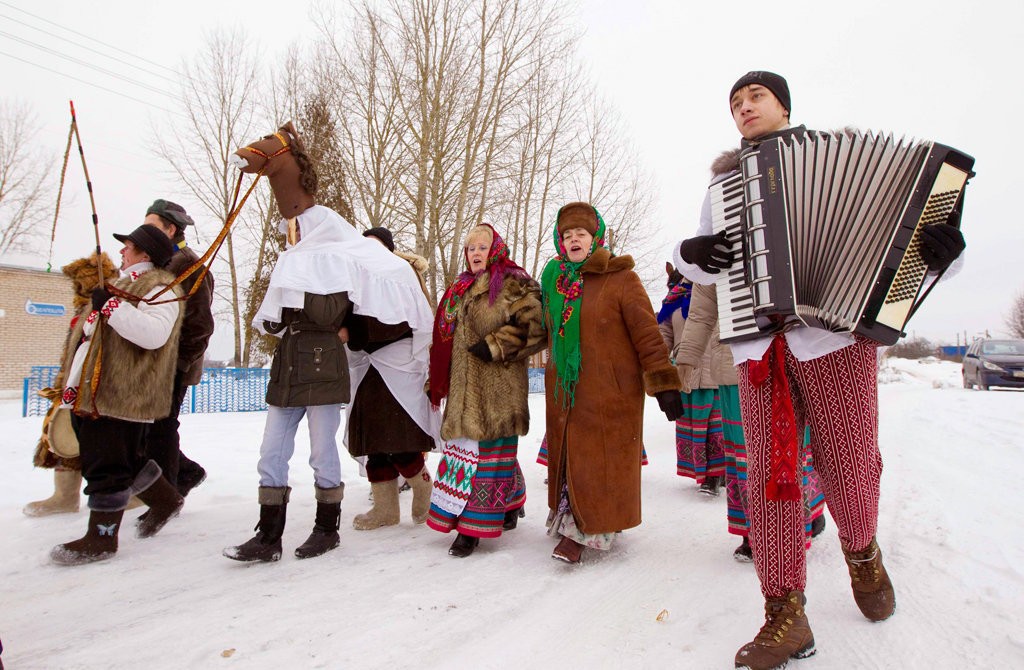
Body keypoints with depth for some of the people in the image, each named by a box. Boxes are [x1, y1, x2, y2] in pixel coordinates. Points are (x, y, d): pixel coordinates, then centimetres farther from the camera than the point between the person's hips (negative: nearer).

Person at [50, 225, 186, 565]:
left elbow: (154, 333, -29)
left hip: (121, 394, -10)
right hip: (89, 392, 10)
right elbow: (90, 331, 31)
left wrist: (111, 306, -30)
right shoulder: (121, 284, 22)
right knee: (126, 459, 17)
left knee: (107, 465, -5)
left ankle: (101, 537, 5)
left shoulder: (159, 288, -10)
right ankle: (166, 499, 34)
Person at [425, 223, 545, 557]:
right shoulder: (461, 289, 20)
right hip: (464, 386, 8)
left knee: (488, 448, -6)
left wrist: (494, 346, -16)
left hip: (498, 384, -8)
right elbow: (446, 336, 26)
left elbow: (533, 328, -13)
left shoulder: (513, 285, -4)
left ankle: (474, 525, -1)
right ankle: (510, 504, 29)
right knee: (465, 445, 10)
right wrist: (437, 381, 22)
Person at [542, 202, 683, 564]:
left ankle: (582, 530, 8)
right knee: (568, 456, 9)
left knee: (599, 460, -3)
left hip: (611, 392, -5)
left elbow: (647, 334, -9)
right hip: (564, 391, 6)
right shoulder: (555, 280, 11)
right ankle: (575, 523, 24)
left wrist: (664, 384, -13)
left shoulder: (620, 279, -6)